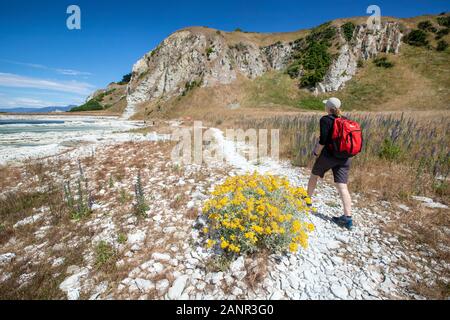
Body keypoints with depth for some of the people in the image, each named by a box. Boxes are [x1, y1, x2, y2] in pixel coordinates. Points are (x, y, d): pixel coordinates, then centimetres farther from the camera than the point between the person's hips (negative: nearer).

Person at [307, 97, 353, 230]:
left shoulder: (325, 119, -9)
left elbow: (323, 140, -16)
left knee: (314, 175, 20)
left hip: (329, 155, -5)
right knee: (342, 187, 2)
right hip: (345, 158, 5)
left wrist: (317, 153, -1)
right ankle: (348, 217, -2)